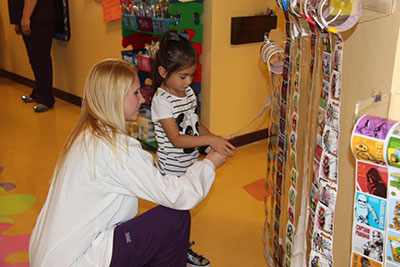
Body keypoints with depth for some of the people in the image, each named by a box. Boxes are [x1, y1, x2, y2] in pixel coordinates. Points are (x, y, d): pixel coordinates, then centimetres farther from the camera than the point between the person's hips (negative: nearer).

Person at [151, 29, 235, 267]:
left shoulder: (188, 91, 3)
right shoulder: (161, 101, -22)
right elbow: (176, 139, -26)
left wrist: (217, 139, -4)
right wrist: (210, 141, -32)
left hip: (190, 165, 7)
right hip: (171, 169, -7)